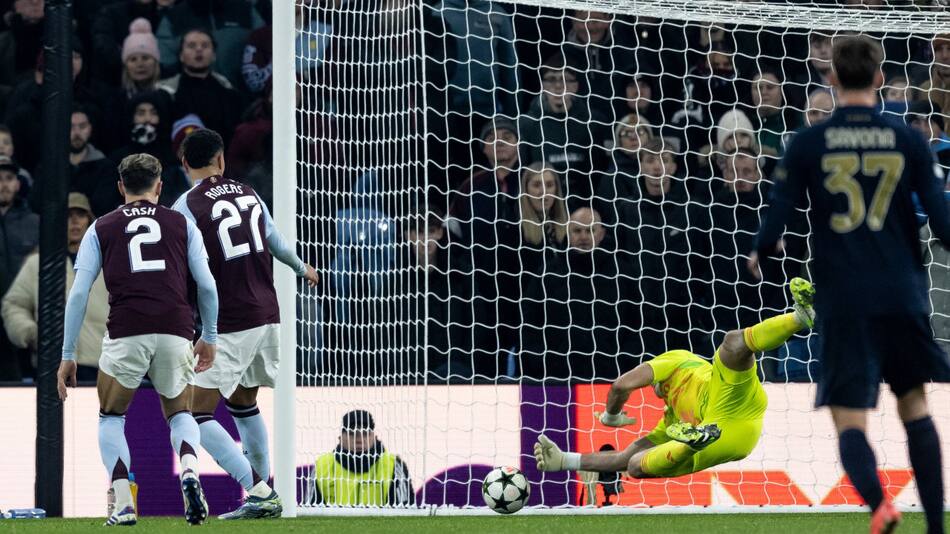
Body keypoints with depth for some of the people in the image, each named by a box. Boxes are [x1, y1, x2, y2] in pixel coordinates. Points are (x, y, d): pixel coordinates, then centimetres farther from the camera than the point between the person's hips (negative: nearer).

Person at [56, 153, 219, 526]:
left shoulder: (100, 229, 15)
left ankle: (123, 505, 3)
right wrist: (209, 337, 25)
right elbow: (207, 286, 12)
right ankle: (189, 471, -9)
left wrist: (68, 355, 13)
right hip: (175, 331, 1)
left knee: (111, 417, 20)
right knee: (179, 414, 23)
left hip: (126, 333, -1)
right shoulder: (182, 225, 16)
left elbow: (78, 293, 10)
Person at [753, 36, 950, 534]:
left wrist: (760, 254, 18)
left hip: (843, 301, -1)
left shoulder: (807, 144, -2)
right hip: (904, 295, 1)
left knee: (850, 421, -1)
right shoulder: (908, 141, 0)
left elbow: (777, 217, -3)